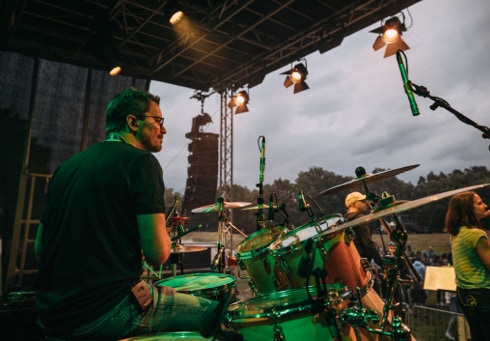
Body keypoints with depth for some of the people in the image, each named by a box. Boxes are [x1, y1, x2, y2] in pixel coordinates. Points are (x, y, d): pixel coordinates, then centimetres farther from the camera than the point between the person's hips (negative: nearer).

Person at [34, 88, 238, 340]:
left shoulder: (67, 165, 10)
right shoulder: (141, 161, -11)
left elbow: (39, 248, 13)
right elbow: (157, 254, -19)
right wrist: (163, 236, 3)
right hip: (105, 312, -8)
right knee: (216, 312, 4)